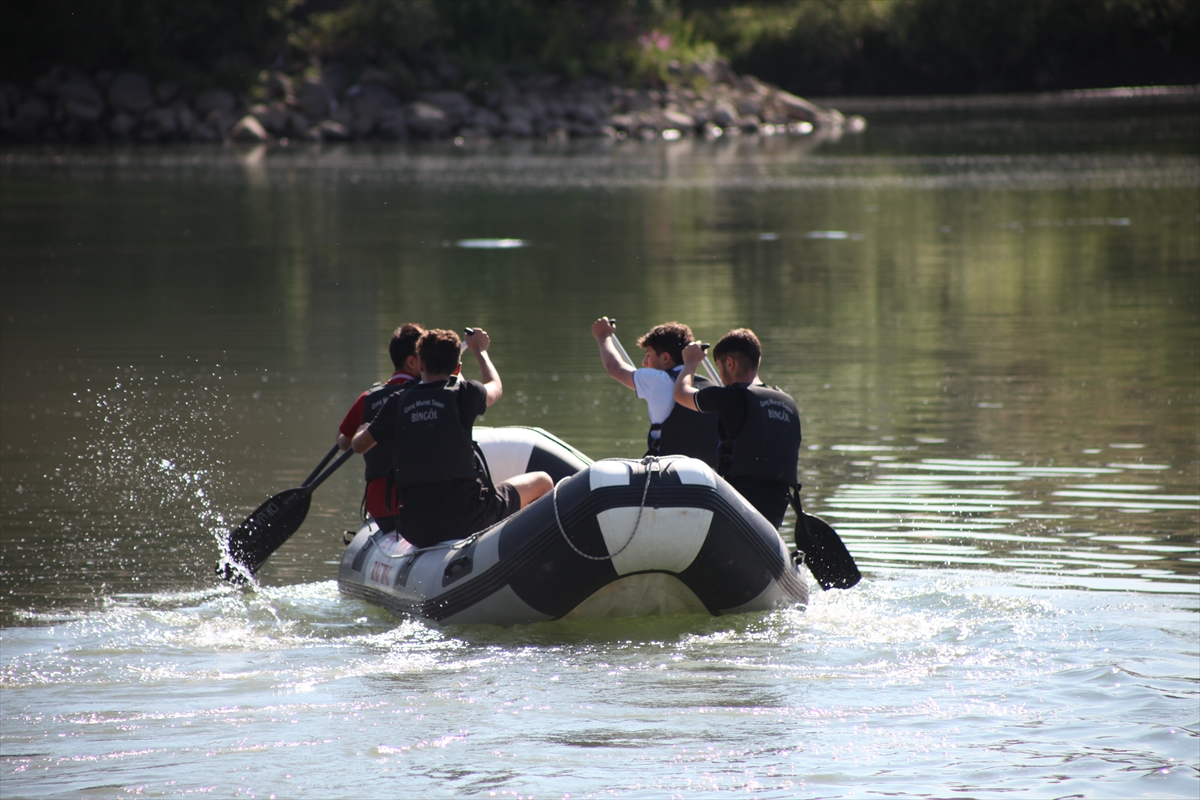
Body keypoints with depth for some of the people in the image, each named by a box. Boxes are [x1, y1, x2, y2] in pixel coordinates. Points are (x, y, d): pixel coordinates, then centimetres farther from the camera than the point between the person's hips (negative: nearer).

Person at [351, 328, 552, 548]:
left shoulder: (397, 403, 1)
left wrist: (365, 428, 39)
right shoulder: (463, 394, -5)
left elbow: (359, 445, 15)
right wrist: (480, 350, 39)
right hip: (468, 519, -4)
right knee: (543, 482, 17)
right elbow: (496, 387, 20)